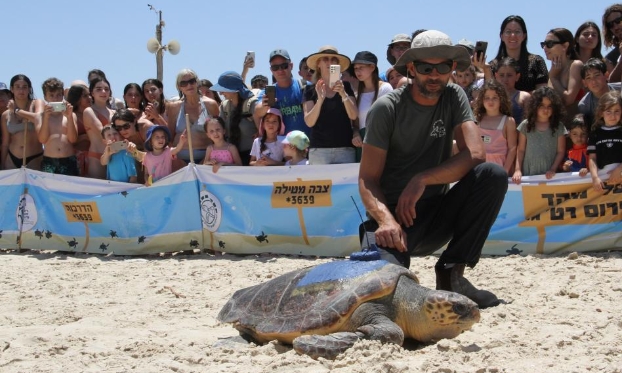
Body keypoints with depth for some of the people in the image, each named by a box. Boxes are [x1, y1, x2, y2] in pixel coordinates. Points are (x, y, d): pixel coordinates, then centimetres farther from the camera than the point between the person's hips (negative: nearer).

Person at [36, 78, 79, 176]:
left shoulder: (71, 115, 10)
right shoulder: (41, 117, 9)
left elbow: (73, 139, -1)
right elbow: (42, 139, -3)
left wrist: (69, 117, -9)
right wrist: (46, 117, -10)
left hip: (69, 161, 0)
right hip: (48, 162, 0)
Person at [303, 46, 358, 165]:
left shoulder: (345, 86, 10)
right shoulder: (310, 89, 7)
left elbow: (353, 116, -1)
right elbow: (309, 122, -3)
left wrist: (343, 94, -16)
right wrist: (320, 99, -17)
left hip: (345, 149, 1)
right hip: (319, 150, 0)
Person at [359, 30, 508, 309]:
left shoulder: (454, 97, 2)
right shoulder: (387, 108, -8)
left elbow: (475, 153, -11)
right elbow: (367, 179, -11)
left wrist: (422, 179, -23)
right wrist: (385, 219, -31)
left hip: (437, 214, 4)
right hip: (394, 215, -4)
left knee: (494, 176, -21)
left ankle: (451, 274, -13)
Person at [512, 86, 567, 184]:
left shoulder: (558, 127, 1)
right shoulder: (525, 125, 2)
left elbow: (561, 151, 3)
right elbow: (521, 150, 3)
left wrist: (553, 169, -8)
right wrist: (518, 170, -6)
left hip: (548, 175, 0)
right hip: (528, 174, 0)